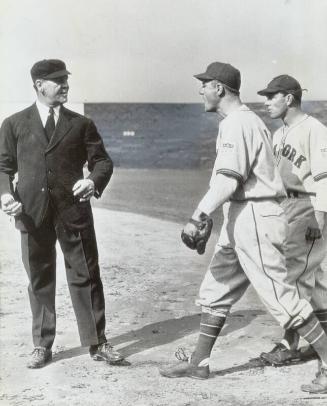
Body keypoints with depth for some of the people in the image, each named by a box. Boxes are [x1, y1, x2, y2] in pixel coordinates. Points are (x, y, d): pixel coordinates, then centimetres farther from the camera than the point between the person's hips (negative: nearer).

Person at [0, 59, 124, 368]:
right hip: (32, 214, 0)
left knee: (86, 277, 3)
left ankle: (97, 343, 13)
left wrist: (94, 181, -16)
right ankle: (42, 345, 21)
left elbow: (102, 160, 6)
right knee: (39, 281, 9)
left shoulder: (81, 124, 9)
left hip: (74, 212, 0)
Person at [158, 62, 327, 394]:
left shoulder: (236, 123, -14)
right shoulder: (246, 120, 18)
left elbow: (228, 180, -24)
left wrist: (198, 218, -23)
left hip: (254, 219, -11)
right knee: (215, 290, 14)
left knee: (279, 294, -7)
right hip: (240, 219, 11)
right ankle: (199, 363, 22)